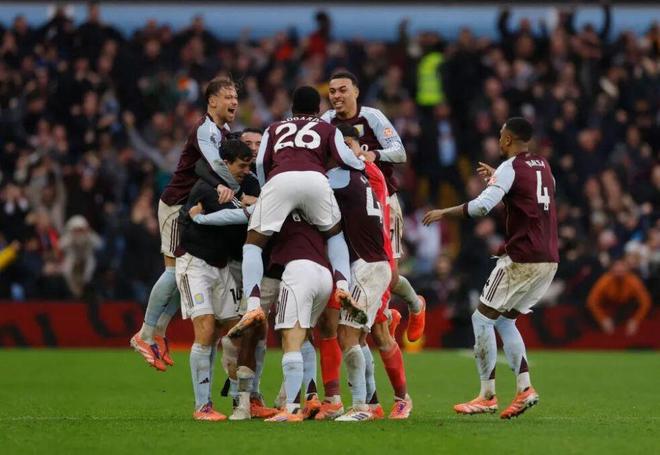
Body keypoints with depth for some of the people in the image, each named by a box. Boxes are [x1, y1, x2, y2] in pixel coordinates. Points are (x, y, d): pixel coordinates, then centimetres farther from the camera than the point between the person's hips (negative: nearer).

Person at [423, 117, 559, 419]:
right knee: (504, 321, 17)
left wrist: (443, 213, -8)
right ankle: (524, 389, 3)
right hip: (549, 260, 8)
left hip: (522, 259, -8)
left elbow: (483, 205, -20)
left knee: (482, 318, 1)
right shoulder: (543, 167, 14)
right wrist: (496, 177, 36)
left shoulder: (511, 168, -9)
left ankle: (487, 397, -2)